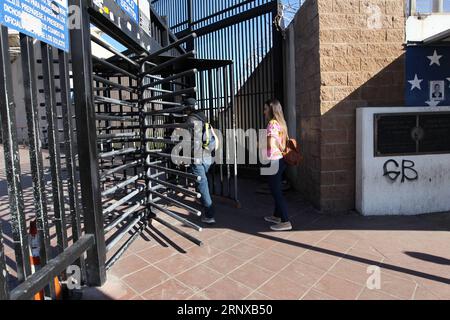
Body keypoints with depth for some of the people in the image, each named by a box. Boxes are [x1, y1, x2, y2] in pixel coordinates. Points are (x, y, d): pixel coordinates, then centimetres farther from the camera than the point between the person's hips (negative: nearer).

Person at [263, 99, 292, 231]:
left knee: (276, 191, -3)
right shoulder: (281, 122, 13)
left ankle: (286, 222, 1)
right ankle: (277, 216, 31)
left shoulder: (272, 123, -15)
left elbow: (270, 144, -24)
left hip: (274, 161, -10)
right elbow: (283, 142, 16)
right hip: (281, 160, 10)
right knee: (277, 190, 18)